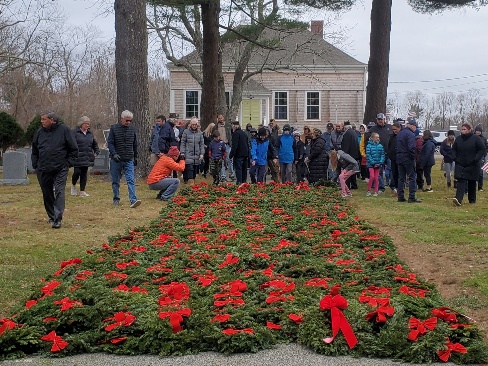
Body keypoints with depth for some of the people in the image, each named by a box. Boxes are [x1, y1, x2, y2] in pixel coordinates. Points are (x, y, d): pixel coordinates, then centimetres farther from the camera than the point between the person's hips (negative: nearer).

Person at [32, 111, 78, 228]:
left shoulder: (64, 130, -3)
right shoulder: (40, 132, 9)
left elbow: (73, 149, 1)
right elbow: (34, 150, 19)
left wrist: (68, 163, -5)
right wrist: (35, 165, 10)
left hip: (60, 169, -4)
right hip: (43, 170, 4)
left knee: (59, 192, -11)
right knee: (47, 194, 11)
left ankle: (58, 219, -13)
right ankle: (51, 217, 26)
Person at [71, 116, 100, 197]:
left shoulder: (90, 133, 14)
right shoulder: (75, 132, -6)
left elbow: (94, 144, 24)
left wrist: (96, 152, 12)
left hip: (87, 158, 5)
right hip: (78, 158, -5)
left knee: (84, 174, 6)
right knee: (77, 172, -8)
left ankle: (82, 191, 11)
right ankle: (73, 185, 22)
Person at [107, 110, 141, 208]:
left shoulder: (132, 129, 8)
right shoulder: (114, 128, -3)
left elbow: (135, 145, 17)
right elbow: (110, 143, -5)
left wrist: (135, 157, 18)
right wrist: (114, 154, -19)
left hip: (129, 160, 1)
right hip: (116, 160, -1)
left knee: (131, 180, -10)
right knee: (115, 181, 8)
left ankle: (133, 200, -17)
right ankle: (116, 199, 20)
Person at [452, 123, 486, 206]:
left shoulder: (476, 138, -7)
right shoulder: (458, 139, 6)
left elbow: (483, 150, -8)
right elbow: (454, 149, 18)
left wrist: (475, 159, -16)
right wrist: (455, 158, 2)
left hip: (472, 165, -2)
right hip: (460, 164, 2)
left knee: (472, 183, 9)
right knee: (461, 181, -11)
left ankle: (472, 200, 23)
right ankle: (459, 199, -23)